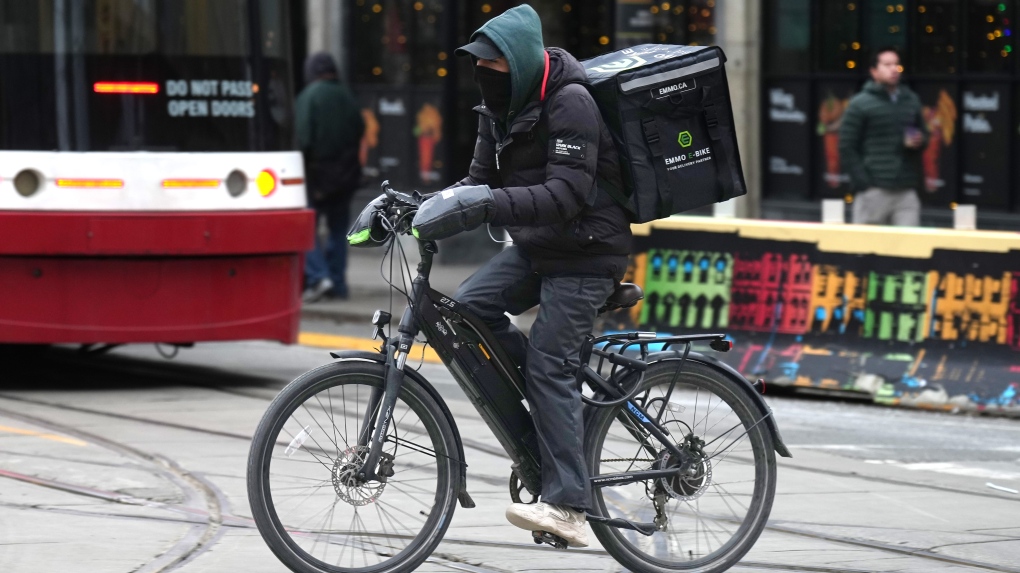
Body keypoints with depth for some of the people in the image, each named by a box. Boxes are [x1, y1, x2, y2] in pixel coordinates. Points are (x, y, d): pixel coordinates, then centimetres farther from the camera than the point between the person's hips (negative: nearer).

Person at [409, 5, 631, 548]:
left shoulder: (569, 104, -20)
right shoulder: (501, 106, 6)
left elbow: (567, 193, -29)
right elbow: (481, 179, 8)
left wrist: (487, 204, -38)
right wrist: (438, 202, -11)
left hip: (584, 253, -8)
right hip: (535, 246, 8)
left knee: (548, 362, -14)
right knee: (468, 307, -9)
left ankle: (567, 505, -15)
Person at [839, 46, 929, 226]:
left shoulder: (911, 101, 17)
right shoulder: (860, 104, 1)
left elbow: (924, 134, 26)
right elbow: (847, 148, -3)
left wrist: (919, 142, 1)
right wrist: (864, 183, -12)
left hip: (907, 191, 4)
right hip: (874, 191, -4)